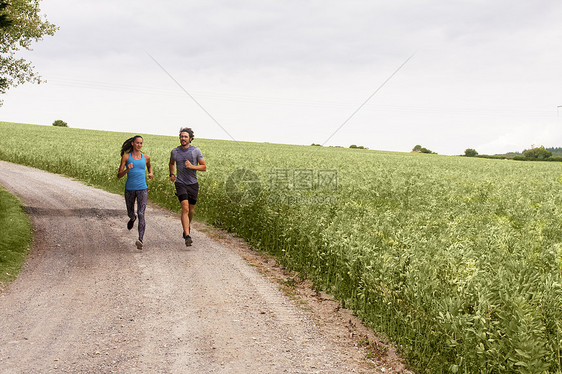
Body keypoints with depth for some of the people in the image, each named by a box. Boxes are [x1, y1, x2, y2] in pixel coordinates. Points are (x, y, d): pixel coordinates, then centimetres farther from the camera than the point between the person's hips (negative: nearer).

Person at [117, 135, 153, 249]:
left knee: (141, 214, -17)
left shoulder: (145, 157, 4)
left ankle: (140, 240, -26)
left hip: (142, 189, -1)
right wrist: (127, 169, -24)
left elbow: (149, 166, 29)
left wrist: (151, 173, 6)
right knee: (130, 213, 20)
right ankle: (132, 218, 59)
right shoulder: (125, 157, -3)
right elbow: (119, 175, -4)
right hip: (129, 189, 1)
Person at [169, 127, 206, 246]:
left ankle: (187, 226, 44)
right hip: (180, 184, -1)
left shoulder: (196, 151, -3)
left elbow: (204, 167, 0)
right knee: (185, 208, -18)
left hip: (193, 184, 1)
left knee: (191, 210, 12)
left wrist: (192, 166, -16)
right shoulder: (174, 151, 3)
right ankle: (187, 236, -24)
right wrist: (171, 174, 8)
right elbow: (171, 163, 25)